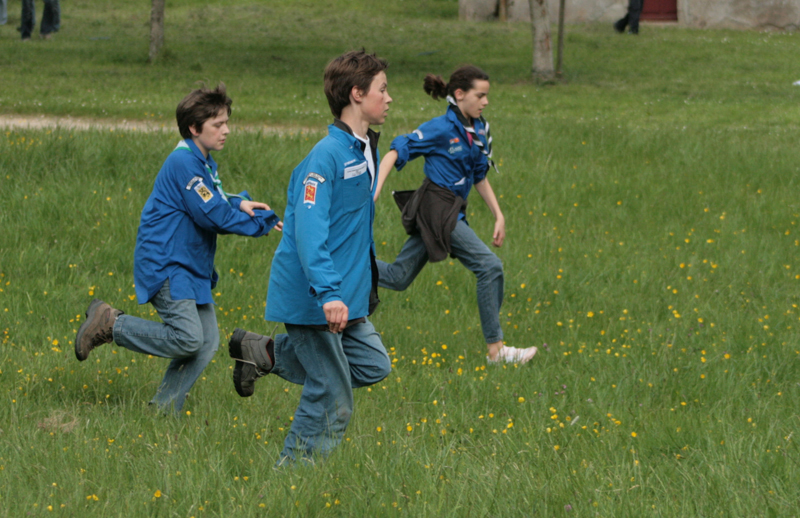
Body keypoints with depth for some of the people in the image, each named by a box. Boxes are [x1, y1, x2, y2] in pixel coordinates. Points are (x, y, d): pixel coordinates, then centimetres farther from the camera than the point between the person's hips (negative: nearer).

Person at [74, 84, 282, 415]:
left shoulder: (202, 162, 15)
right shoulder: (183, 162, -17)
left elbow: (213, 202, 20)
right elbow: (213, 216, -20)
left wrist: (238, 203, -3)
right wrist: (265, 222, -12)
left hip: (191, 268, 10)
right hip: (166, 266, -10)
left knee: (207, 342, 3)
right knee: (188, 338, -19)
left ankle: (164, 409, 9)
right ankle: (110, 324, -4)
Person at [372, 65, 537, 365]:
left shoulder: (479, 130, 11)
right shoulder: (442, 129, -14)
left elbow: (480, 177, 20)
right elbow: (396, 152, -13)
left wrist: (499, 216, 15)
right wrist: (375, 190, -23)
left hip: (452, 211, 9)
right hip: (436, 208, -9)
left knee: (398, 278, 13)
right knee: (489, 265, -13)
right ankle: (495, 349, -10)